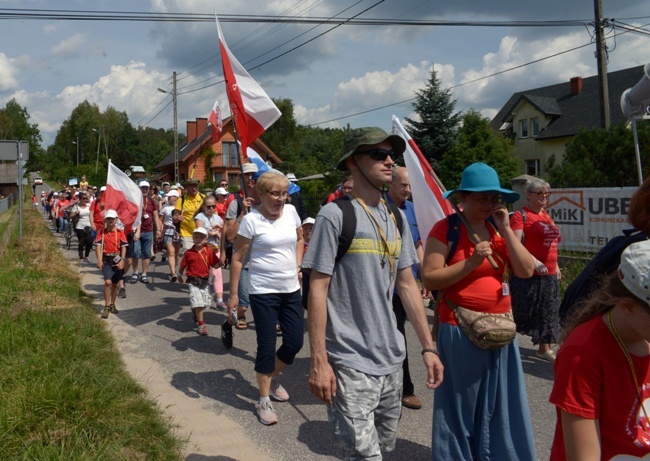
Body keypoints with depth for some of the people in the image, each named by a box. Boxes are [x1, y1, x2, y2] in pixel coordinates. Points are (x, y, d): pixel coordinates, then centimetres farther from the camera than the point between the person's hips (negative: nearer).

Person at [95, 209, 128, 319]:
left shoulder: (120, 233, 0)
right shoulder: (101, 232, -1)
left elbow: (123, 247, -2)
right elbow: (98, 246, -8)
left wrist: (122, 260, -13)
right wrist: (99, 260, -20)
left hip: (117, 260, 2)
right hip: (106, 260, -2)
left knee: (115, 284, 13)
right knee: (108, 282, -17)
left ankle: (112, 305, 30)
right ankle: (106, 307, -9)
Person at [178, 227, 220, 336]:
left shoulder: (209, 252, -2)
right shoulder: (189, 253, -4)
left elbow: (216, 265, -2)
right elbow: (183, 265, 8)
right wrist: (180, 275, 17)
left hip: (204, 281, 3)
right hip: (193, 281, -3)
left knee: (205, 302, 12)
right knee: (198, 302, -10)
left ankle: (195, 314, 44)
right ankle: (201, 324, -2)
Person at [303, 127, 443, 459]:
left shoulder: (396, 217, 8)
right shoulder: (335, 215, -12)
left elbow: (407, 285, 11)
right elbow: (317, 291, -13)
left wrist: (428, 347, 9)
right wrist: (318, 362, -16)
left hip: (391, 359, 7)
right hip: (350, 363, -7)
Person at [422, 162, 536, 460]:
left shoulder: (499, 229, 8)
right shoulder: (445, 229, -9)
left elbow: (526, 271, -2)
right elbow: (429, 279, -15)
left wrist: (505, 229, -8)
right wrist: (471, 262, -22)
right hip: (460, 330, -5)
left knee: (500, 403, 14)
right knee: (461, 405, 9)